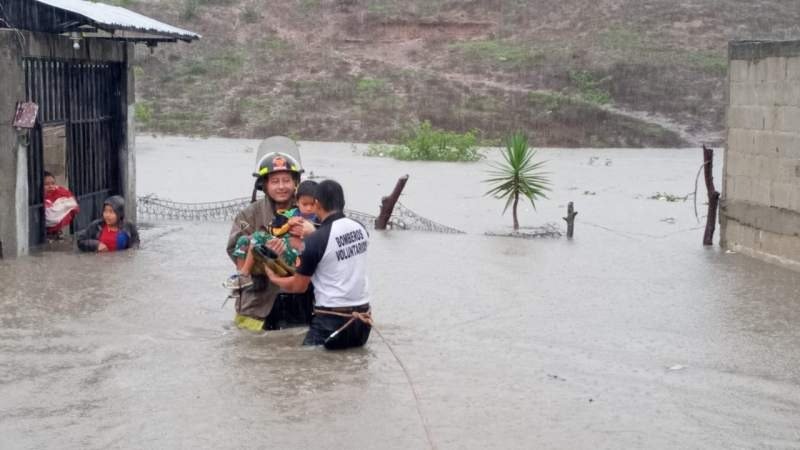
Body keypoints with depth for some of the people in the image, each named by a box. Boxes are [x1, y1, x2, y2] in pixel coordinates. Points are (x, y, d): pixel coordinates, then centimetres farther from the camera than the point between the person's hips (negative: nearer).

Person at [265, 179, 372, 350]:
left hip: (332, 320, -6)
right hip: (362, 318, 6)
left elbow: (299, 286, -4)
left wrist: (274, 278, 16)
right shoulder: (361, 230, 2)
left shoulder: (315, 240, -14)